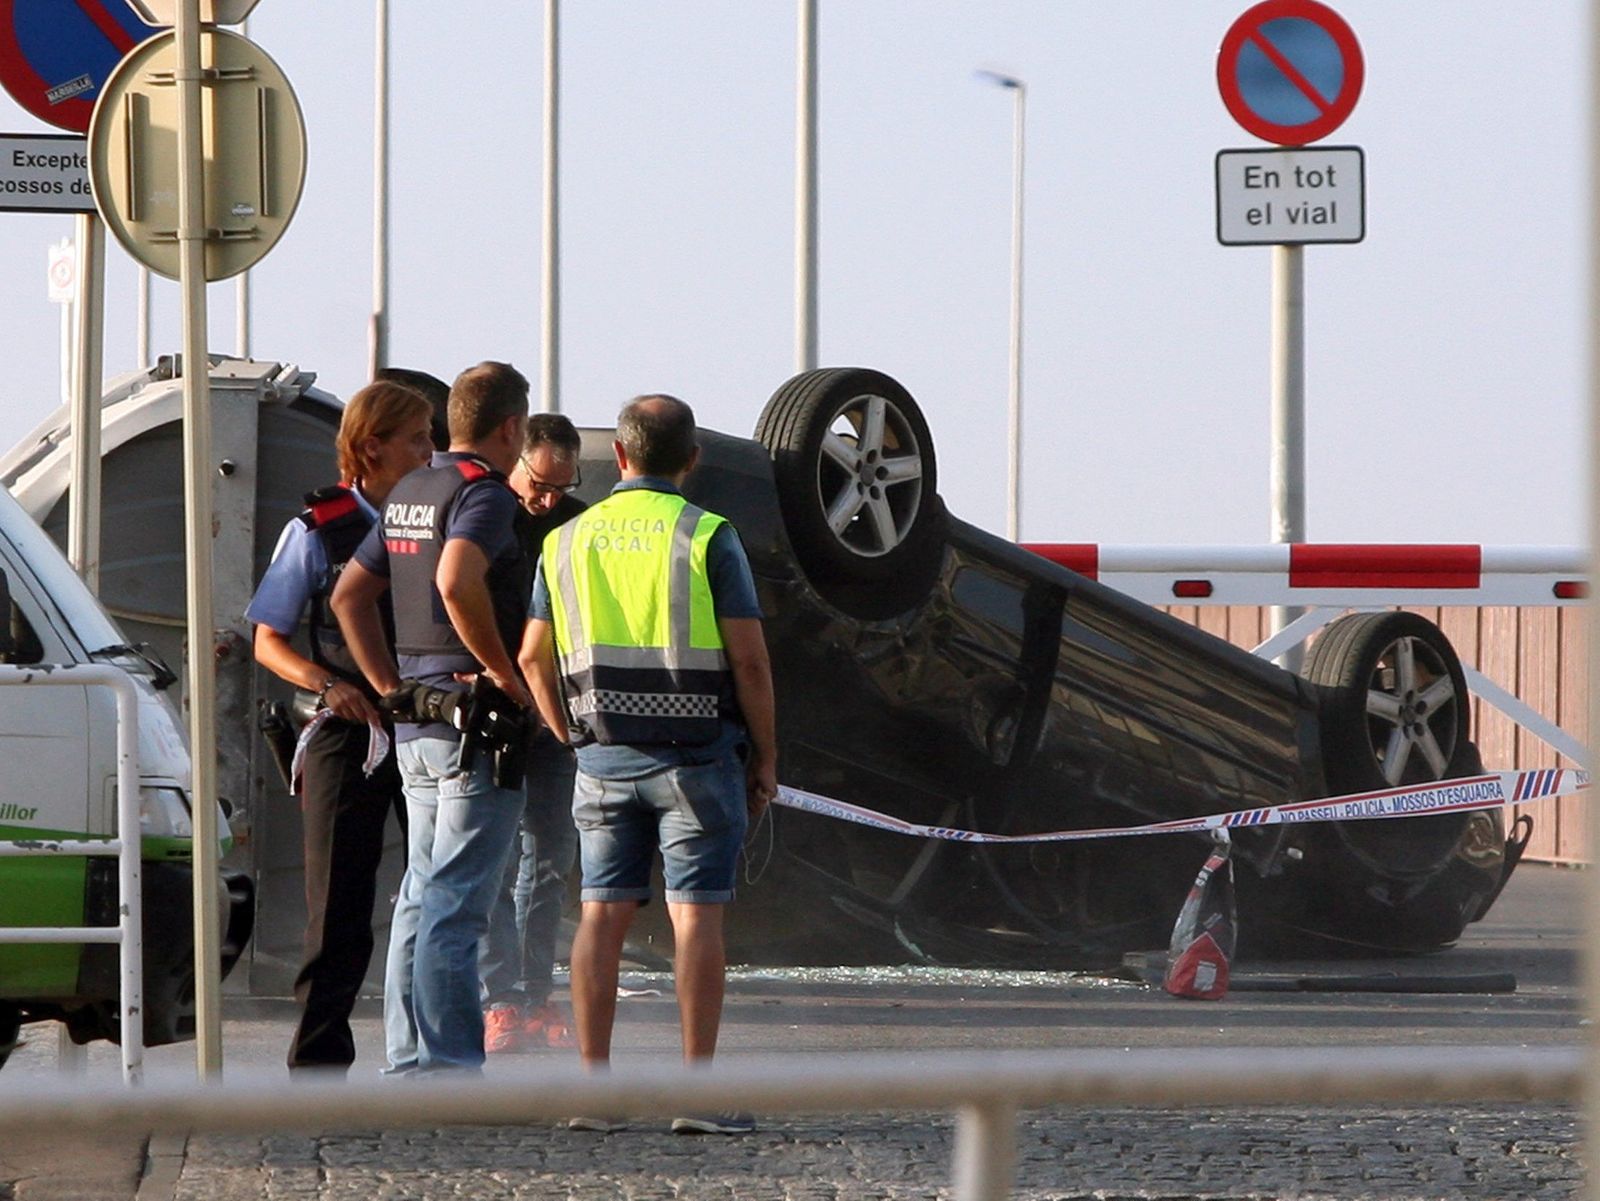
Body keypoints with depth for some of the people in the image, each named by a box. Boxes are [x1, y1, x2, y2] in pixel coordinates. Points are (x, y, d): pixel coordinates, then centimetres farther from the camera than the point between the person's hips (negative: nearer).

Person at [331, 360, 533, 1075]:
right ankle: (450, 1069, -10)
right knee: (455, 907, -9)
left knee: (421, 899, 13)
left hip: (416, 722, 9)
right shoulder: (483, 493, -12)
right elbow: (456, 581, -30)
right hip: (475, 722, -9)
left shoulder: (408, 494, 16)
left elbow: (349, 594, 21)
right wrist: (505, 674, -20)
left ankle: (408, 1063, 15)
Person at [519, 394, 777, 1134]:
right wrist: (764, 757, 0)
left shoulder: (568, 540, 7)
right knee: (695, 915, -3)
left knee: (603, 914, 5)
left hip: (605, 758, 4)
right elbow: (748, 659, -9)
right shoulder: (706, 538, -7)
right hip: (698, 752, -4)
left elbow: (534, 657, 10)